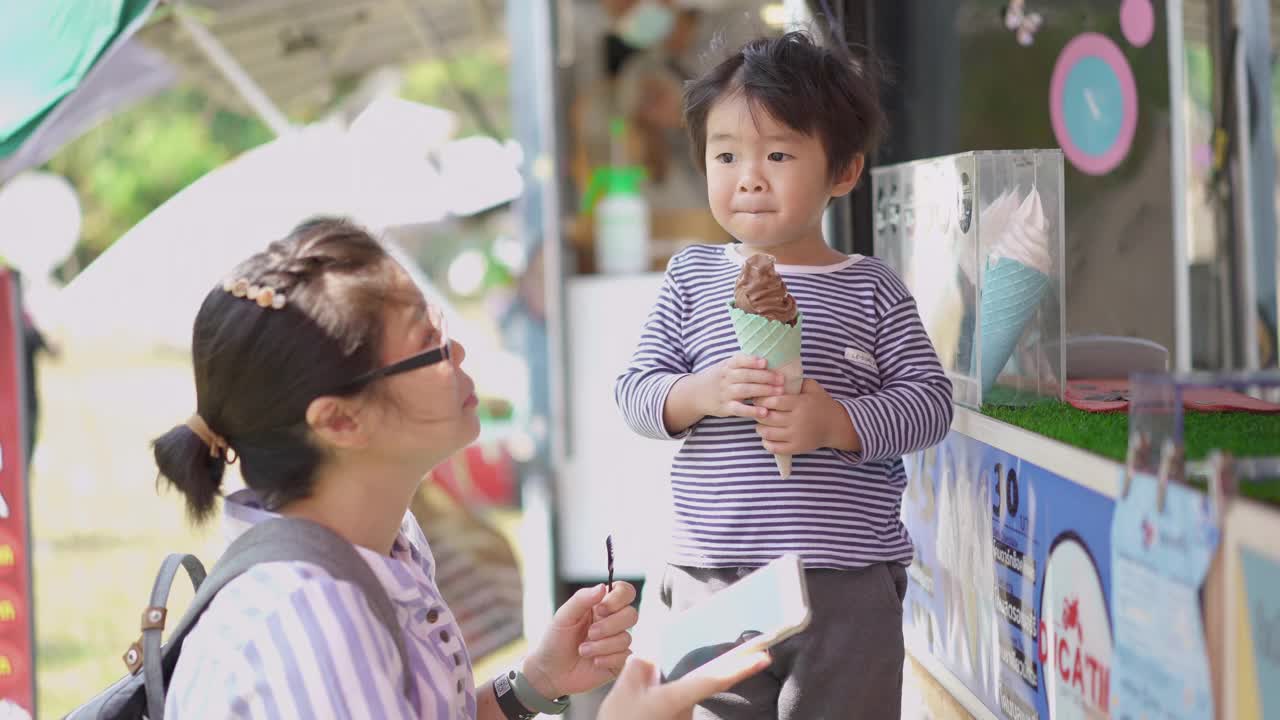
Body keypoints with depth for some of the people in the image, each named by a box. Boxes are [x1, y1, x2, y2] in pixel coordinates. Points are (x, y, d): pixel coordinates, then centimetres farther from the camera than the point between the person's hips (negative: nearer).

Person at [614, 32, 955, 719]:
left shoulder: (871, 289, 2)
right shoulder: (692, 278, 6)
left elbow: (929, 399, -2)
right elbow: (635, 390, 4)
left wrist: (837, 422, -18)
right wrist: (701, 393, -17)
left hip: (849, 584, -1)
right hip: (713, 577, 2)